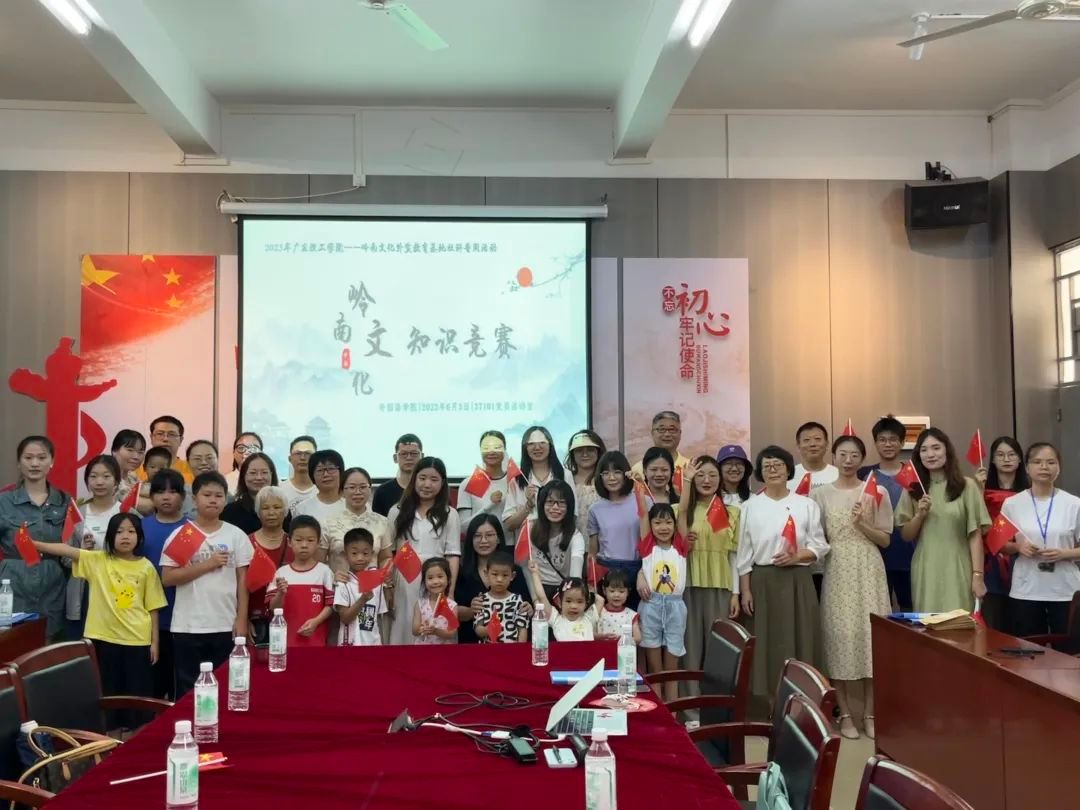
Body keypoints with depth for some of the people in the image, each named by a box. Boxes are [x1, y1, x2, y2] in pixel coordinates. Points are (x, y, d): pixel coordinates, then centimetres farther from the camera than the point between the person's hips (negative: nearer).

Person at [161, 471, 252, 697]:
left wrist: (242, 619, -2)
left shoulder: (236, 535, 2)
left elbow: (243, 579, 4)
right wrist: (207, 565, -14)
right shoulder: (180, 535, 0)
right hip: (188, 627, 0)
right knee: (188, 689, 8)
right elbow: (167, 578, -7)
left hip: (226, 626, 1)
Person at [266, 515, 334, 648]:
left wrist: (316, 621, -13)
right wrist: (280, 593, -17)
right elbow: (273, 608, 1)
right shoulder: (282, 572, 2)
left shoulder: (324, 571, -1)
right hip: (286, 639, 1)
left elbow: (330, 604, 0)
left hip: (315, 640, -1)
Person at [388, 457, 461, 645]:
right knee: (404, 629, 3)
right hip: (403, 583, 1)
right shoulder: (397, 512, 9)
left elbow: (453, 555, 1)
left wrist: (450, 592, -7)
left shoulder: (449, 514, 5)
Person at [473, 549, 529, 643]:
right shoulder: (482, 601, 5)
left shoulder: (517, 600, 5)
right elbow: (478, 629, 3)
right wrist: (488, 630, -16)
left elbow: (523, 628, 5)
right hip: (488, 647, 0)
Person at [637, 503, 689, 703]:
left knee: (671, 668, 8)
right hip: (651, 606, -1)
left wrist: (688, 488, 2)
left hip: (675, 606, 1)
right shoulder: (647, 547, 2)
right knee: (654, 669, 7)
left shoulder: (681, 547, 3)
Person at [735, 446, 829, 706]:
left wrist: (797, 556, -14)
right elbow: (744, 552, 2)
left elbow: (820, 545, 4)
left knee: (799, 640, 0)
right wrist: (745, 590, -3)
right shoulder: (750, 507, 3)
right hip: (763, 582, 0)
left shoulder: (806, 505, 4)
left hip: (798, 581, 0)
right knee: (767, 642, 1)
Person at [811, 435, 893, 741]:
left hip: (868, 571, 0)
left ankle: (869, 713, 12)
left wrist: (861, 524, -12)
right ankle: (845, 714, 9)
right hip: (836, 571, 0)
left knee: (871, 634, 0)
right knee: (840, 635, -1)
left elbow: (885, 539, 2)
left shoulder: (876, 493, 3)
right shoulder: (820, 493, 4)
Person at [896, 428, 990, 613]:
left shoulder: (966, 486, -3)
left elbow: (975, 535, -3)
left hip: (957, 572, -2)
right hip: (925, 573, 3)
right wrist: (919, 515, -7)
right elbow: (906, 536, 10)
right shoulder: (913, 489, 7)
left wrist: (977, 576, -7)